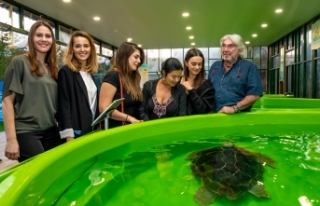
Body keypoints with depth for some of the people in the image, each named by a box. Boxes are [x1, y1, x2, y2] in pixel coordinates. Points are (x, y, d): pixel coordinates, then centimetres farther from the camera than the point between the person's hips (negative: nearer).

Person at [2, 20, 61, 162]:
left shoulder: (52, 68, 12)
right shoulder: (19, 62, -5)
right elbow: (7, 100, -9)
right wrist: (11, 139, -14)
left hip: (51, 132, 6)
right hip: (26, 132, -5)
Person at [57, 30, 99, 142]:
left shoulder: (91, 74, 13)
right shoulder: (65, 72, -7)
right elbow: (64, 105, -13)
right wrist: (69, 137, -18)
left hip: (92, 130, 7)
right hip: (76, 132, -6)